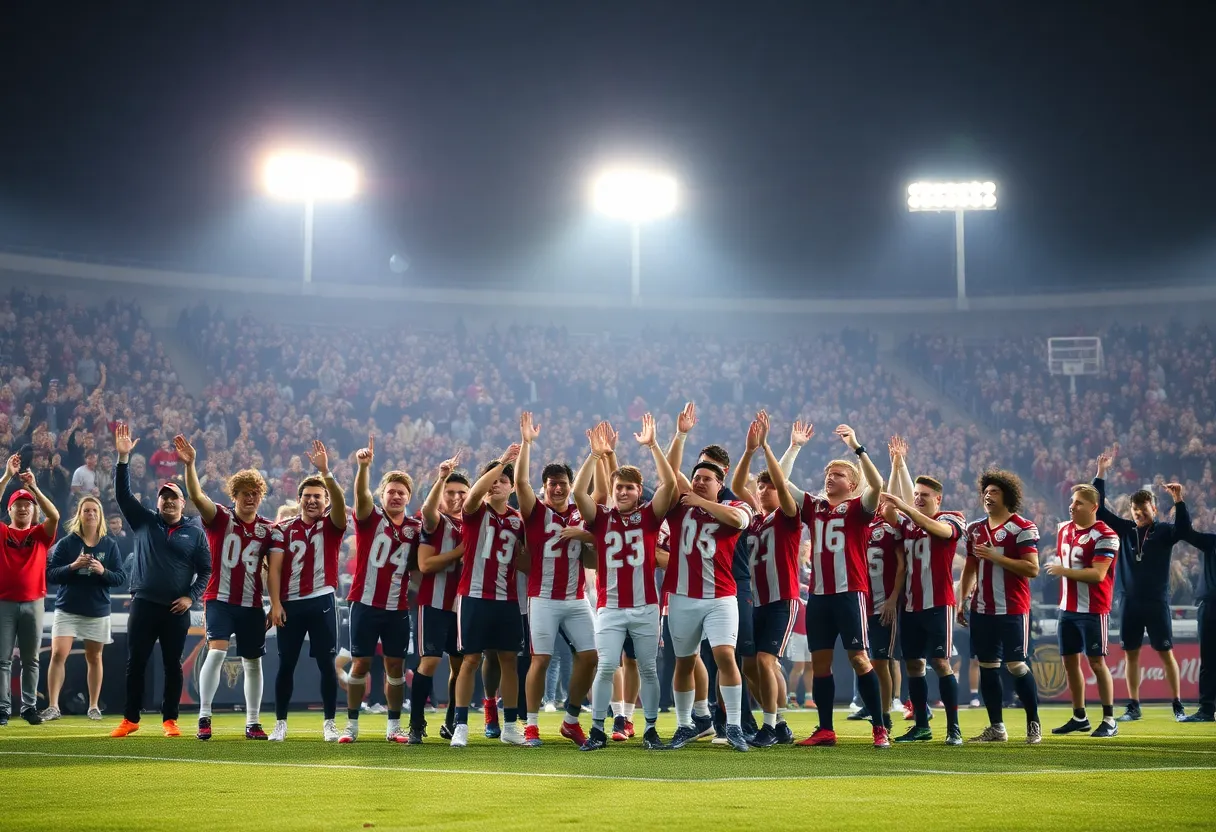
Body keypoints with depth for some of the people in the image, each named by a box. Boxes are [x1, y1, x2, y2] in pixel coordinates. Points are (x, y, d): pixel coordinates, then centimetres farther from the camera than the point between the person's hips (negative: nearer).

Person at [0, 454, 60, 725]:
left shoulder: (40, 534, 8)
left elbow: (54, 515, -10)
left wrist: (33, 487, -14)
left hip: (33, 603, 1)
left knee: (30, 659, 6)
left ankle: (29, 707, 12)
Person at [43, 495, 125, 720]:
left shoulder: (110, 545, 2)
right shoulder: (66, 543, -2)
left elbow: (121, 578, 0)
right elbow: (50, 574, -5)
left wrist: (103, 571, -19)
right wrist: (72, 566, -20)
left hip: (98, 611, 1)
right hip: (67, 609, -1)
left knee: (94, 657, 9)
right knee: (58, 654, -12)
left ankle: (94, 706, 19)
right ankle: (53, 706, -10)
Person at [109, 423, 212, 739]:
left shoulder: (195, 532, 5)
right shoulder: (144, 522, 7)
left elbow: (205, 570, 6)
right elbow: (123, 494, -1)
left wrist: (192, 597, -7)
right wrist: (123, 458, -10)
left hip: (176, 609, -1)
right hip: (144, 604, 1)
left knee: (173, 665, 4)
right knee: (135, 663, 2)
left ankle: (170, 719, 12)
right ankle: (130, 720, 11)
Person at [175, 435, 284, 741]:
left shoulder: (270, 530, 3)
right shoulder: (220, 518, -3)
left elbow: (274, 569, -1)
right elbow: (197, 496, -20)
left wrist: (275, 604, -11)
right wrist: (189, 464, -35)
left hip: (252, 605, 3)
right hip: (219, 600, -3)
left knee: (253, 662, 10)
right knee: (217, 651, -20)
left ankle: (253, 723, 21)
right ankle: (204, 718, -14)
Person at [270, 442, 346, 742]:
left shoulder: (331, 525, 3)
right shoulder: (285, 528, 7)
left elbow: (340, 503, -19)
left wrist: (325, 472, -31)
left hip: (321, 601, -1)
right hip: (290, 603, 1)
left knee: (326, 663, -1)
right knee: (286, 664, 5)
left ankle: (329, 723, 8)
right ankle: (280, 723, 14)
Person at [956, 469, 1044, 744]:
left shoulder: (1022, 528, -8)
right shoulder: (976, 529, 13)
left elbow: (1033, 569, -16)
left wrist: (996, 556, -19)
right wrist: (961, 601, 14)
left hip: (1012, 610, -6)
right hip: (981, 610, 6)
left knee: (1017, 666, -5)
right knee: (987, 666, 7)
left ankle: (1034, 724, 8)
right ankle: (996, 728, 14)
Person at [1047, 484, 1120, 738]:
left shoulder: (1104, 536, -15)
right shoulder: (1064, 529, 9)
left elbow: (1098, 574, -23)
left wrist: (1063, 571, -18)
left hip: (1093, 610, -8)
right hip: (1068, 609, 8)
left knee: (1096, 662, -5)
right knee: (1070, 661, 10)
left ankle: (1109, 720, 4)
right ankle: (1079, 717, 20)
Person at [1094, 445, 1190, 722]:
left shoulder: (1163, 531, -3)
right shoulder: (1125, 529, 5)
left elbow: (1184, 529, -23)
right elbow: (1099, 509, 2)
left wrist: (1178, 501, -37)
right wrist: (1101, 473, -4)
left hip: (1157, 602, -3)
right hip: (1130, 602, 3)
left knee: (1165, 653, 1)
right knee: (1131, 654, 6)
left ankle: (1178, 705, 9)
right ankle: (1133, 707, 13)